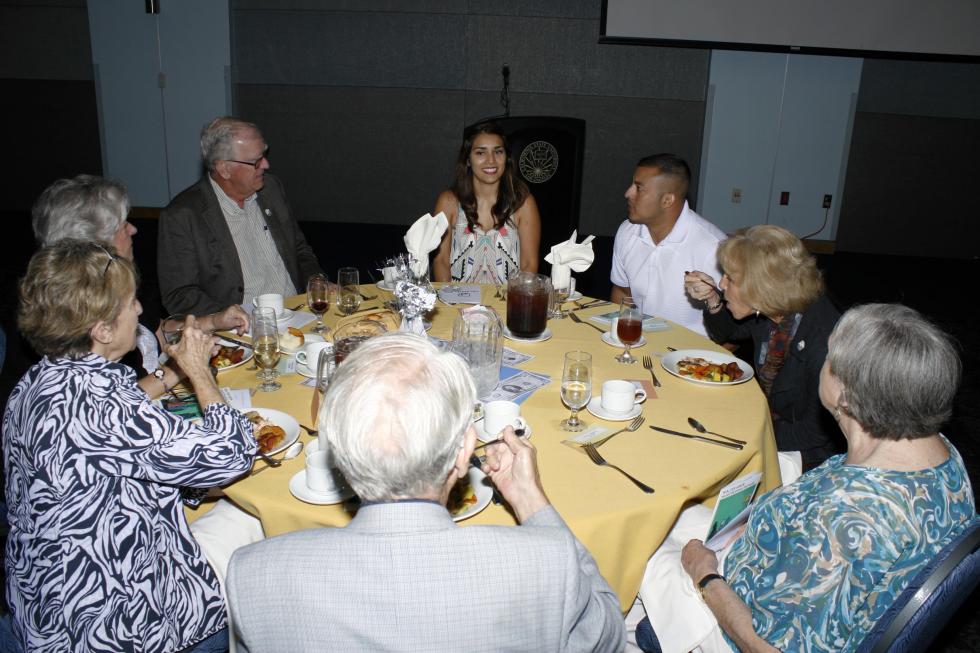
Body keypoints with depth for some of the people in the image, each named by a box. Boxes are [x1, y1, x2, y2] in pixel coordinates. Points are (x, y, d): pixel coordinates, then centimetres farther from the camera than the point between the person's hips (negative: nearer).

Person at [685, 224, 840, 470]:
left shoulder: (823, 342, -30)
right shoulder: (767, 312, -8)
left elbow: (818, 431, -21)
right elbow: (725, 334, 16)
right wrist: (712, 300, -5)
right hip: (765, 421, 7)